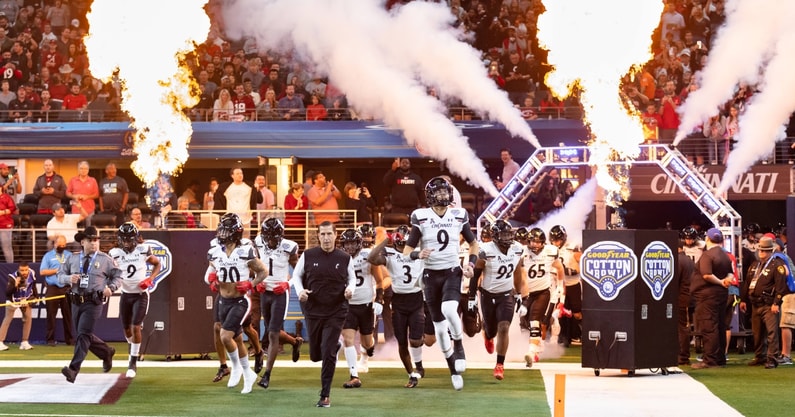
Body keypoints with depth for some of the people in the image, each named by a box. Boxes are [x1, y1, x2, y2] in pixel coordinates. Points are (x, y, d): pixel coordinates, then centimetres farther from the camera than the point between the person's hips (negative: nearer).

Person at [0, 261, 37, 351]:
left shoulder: (32, 274, -18)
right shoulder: (13, 277, -33)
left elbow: (33, 286, 4)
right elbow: (7, 293, -36)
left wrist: (36, 296, 5)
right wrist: (15, 285, -49)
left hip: (26, 299, 4)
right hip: (13, 300, -4)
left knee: (28, 317, -1)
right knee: (8, 319, -8)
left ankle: (24, 342, 8)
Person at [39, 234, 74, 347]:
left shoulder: (69, 255, 15)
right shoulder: (48, 256, 7)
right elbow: (42, 271, -2)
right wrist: (56, 270, -10)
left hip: (66, 288, 2)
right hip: (52, 288, -2)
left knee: (68, 315, 1)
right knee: (51, 315, -4)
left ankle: (70, 339, 6)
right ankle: (50, 340, 1)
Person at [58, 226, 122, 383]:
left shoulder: (105, 260, 1)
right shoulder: (73, 258, 10)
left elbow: (118, 277, 7)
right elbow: (60, 275, 13)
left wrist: (111, 288, -12)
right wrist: (69, 278, -9)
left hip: (93, 303, -5)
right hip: (76, 303, 5)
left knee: (83, 335, -14)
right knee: (85, 336, 13)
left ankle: (73, 370, -21)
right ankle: (107, 352, 39)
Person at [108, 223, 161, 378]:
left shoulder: (143, 250, -11)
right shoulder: (115, 254, -10)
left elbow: (157, 264, 5)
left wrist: (150, 279, -10)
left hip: (141, 294, -2)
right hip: (126, 295, 2)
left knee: (136, 327, -14)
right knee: (127, 329, 12)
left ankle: (133, 363, -4)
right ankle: (134, 350, 45)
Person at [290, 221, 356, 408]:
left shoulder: (345, 258, -3)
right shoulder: (308, 256, -4)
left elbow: (352, 278, 11)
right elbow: (296, 275, 8)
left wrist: (350, 289, -11)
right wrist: (300, 290, -11)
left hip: (336, 313, -2)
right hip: (313, 311, 2)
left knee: (328, 354, -9)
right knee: (315, 355, 12)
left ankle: (325, 396, 2)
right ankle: (335, 345, 48)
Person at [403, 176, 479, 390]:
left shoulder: (459, 216, 0)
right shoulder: (421, 218, -5)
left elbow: (473, 243, 15)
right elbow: (407, 251, -3)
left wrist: (471, 263, -1)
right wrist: (418, 255, -25)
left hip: (452, 272, -1)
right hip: (431, 275, 1)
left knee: (449, 309, -29)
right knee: (440, 325, 6)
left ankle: (458, 347, -2)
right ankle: (454, 371, 21)